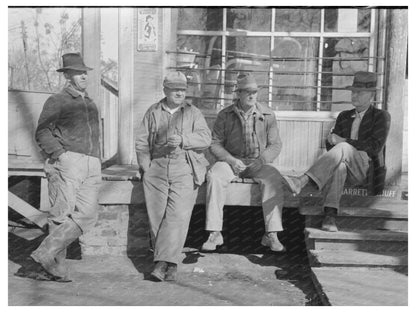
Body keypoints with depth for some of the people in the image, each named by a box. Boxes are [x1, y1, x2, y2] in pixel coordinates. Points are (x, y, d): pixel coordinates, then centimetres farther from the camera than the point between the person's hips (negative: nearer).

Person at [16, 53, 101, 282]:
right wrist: (59, 153, -16)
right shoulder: (57, 101, 6)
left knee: (86, 215, -9)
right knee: (62, 216, -8)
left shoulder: (91, 104, 26)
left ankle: (42, 258, -7)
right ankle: (57, 269, 1)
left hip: (92, 166, 6)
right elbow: (42, 133, -2)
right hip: (67, 162, -6)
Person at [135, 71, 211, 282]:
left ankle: (162, 263, -14)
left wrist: (182, 140, -18)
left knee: (177, 216, -14)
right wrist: (146, 168, 1)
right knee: (157, 217, -1)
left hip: (184, 171, -2)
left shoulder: (193, 113, 11)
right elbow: (141, 142, 12)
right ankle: (171, 264, 8)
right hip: (156, 170, 2)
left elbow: (205, 138, -2)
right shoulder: (153, 112, 15)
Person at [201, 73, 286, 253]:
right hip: (231, 160, 0)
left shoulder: (267, 115, 4)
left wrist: (262, 160, -15)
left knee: (274, 179, -31)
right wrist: (231, 160, -15)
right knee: (214, 176, -31)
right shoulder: (225, 115, 2)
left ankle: (271, 234, -27)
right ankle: (214, 234, -27)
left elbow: (275, 145, 3)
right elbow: (215, 143, 1)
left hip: (258, 162, 0)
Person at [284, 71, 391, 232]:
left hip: (365, 169, -3)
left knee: (342, 148, -36)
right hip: (343, 165, 3)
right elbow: (330, 144, 13)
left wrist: (343, 141, -15)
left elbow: (375, 146, -7)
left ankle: (302, 181, -50)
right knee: (339, 164, -38)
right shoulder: (344, 116, 23)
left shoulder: (381, 116, 8)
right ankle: (330, 215, -53)